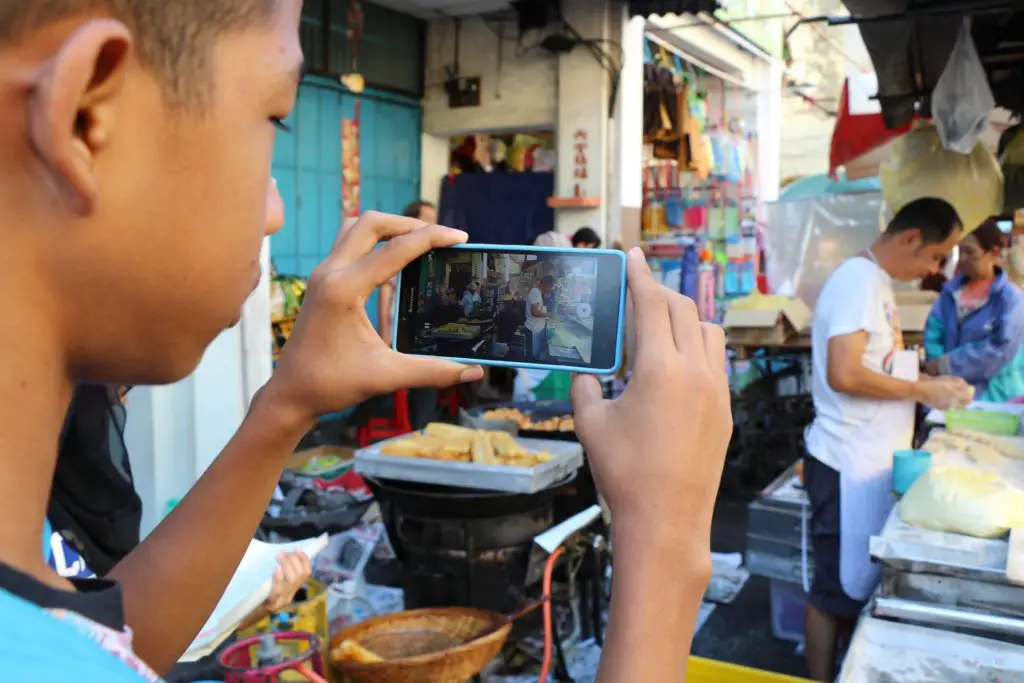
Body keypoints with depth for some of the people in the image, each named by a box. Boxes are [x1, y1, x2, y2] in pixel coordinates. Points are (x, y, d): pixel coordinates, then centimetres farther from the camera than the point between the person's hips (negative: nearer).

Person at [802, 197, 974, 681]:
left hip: (870, 461, 10)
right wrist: (924, 391, -16)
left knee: (858, 579, 20)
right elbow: (844, 374, -26)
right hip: (849, 465, -10)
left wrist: (930, 385, 9)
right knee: (837, 587, 3)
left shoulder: (876, 282, 12)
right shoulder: (859, 281, -18)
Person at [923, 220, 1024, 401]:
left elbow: (1000, 349, -15)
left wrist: (945, 364, -16)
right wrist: (935, 367, -15)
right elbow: (933, 331, 3)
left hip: (993, 394, -4)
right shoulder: (952, 289, 8)